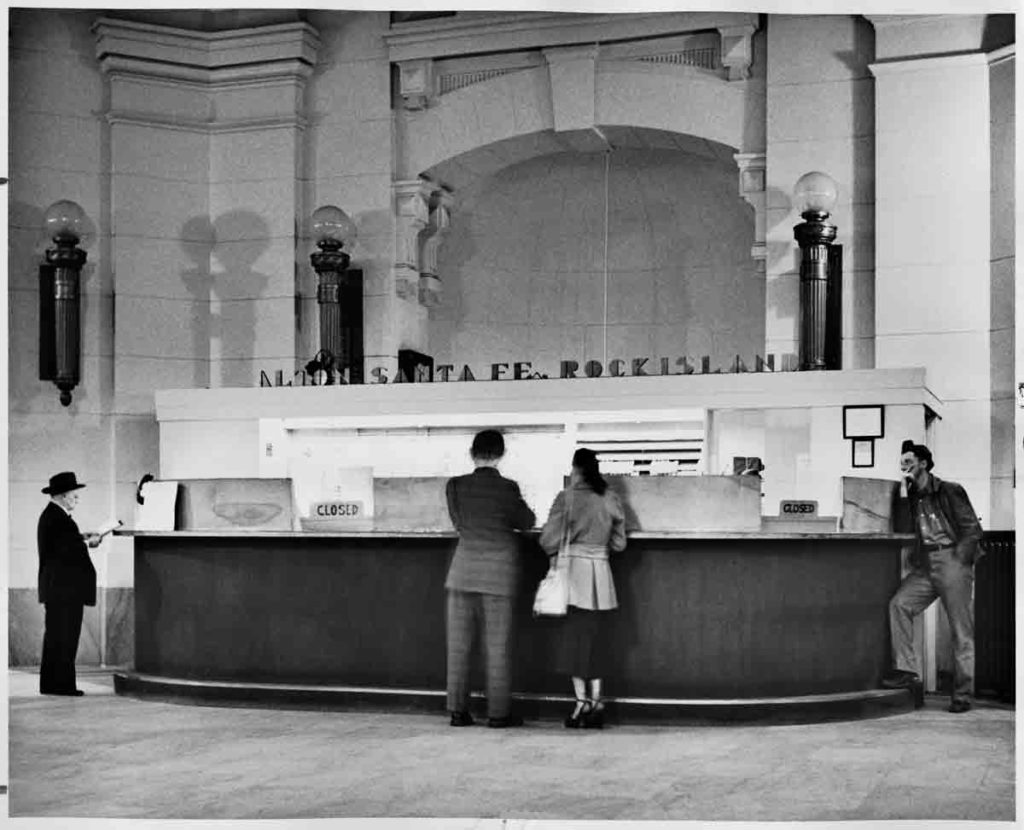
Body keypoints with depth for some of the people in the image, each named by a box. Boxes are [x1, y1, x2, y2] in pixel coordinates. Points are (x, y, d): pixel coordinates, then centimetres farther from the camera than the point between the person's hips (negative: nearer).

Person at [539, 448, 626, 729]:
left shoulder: (567, 498, -7)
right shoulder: (611, 499, 5)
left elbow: (549, 539, -9)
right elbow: (619, 543, 9)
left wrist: (555, 554, 11)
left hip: (574, 569, -4)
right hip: (601, 571, 4)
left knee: (574, 639, 2)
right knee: (594, 639, 10)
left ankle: (582, 703, 0)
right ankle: (596, 703, 6)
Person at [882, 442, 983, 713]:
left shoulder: (950, 491, -1)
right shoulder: (911, 498, 14)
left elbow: (973, 530, -3)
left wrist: (957, 563, -9)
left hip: (952, 561, -5)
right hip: (924, 565, 5)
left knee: (962, 631, -3)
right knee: (898, 604, -18)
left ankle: (962, 694, 2)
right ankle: (907, 672, -15)